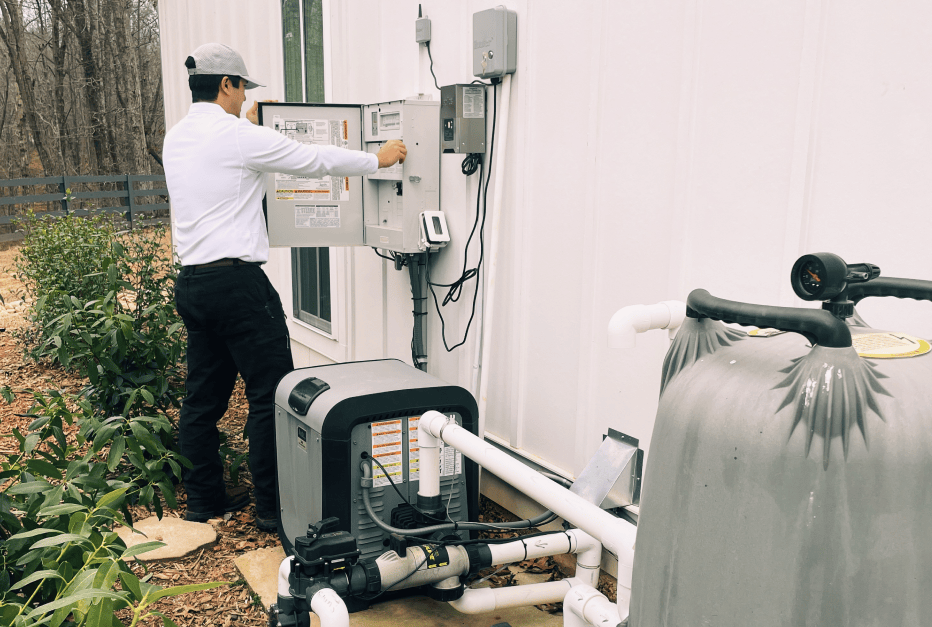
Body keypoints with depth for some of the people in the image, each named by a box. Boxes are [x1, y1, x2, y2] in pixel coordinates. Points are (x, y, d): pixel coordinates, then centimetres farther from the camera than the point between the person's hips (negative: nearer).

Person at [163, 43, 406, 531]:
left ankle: (203, 500, 25)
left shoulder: (176, 138, 13)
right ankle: (273, 506, 4)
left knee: (204, 395, 15)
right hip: (236, 280, -9)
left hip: (192, 282, 9)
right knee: (271, 394, -2)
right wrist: (378, 159, 6)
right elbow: (315, 159, -7)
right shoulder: (236, 136, -11)